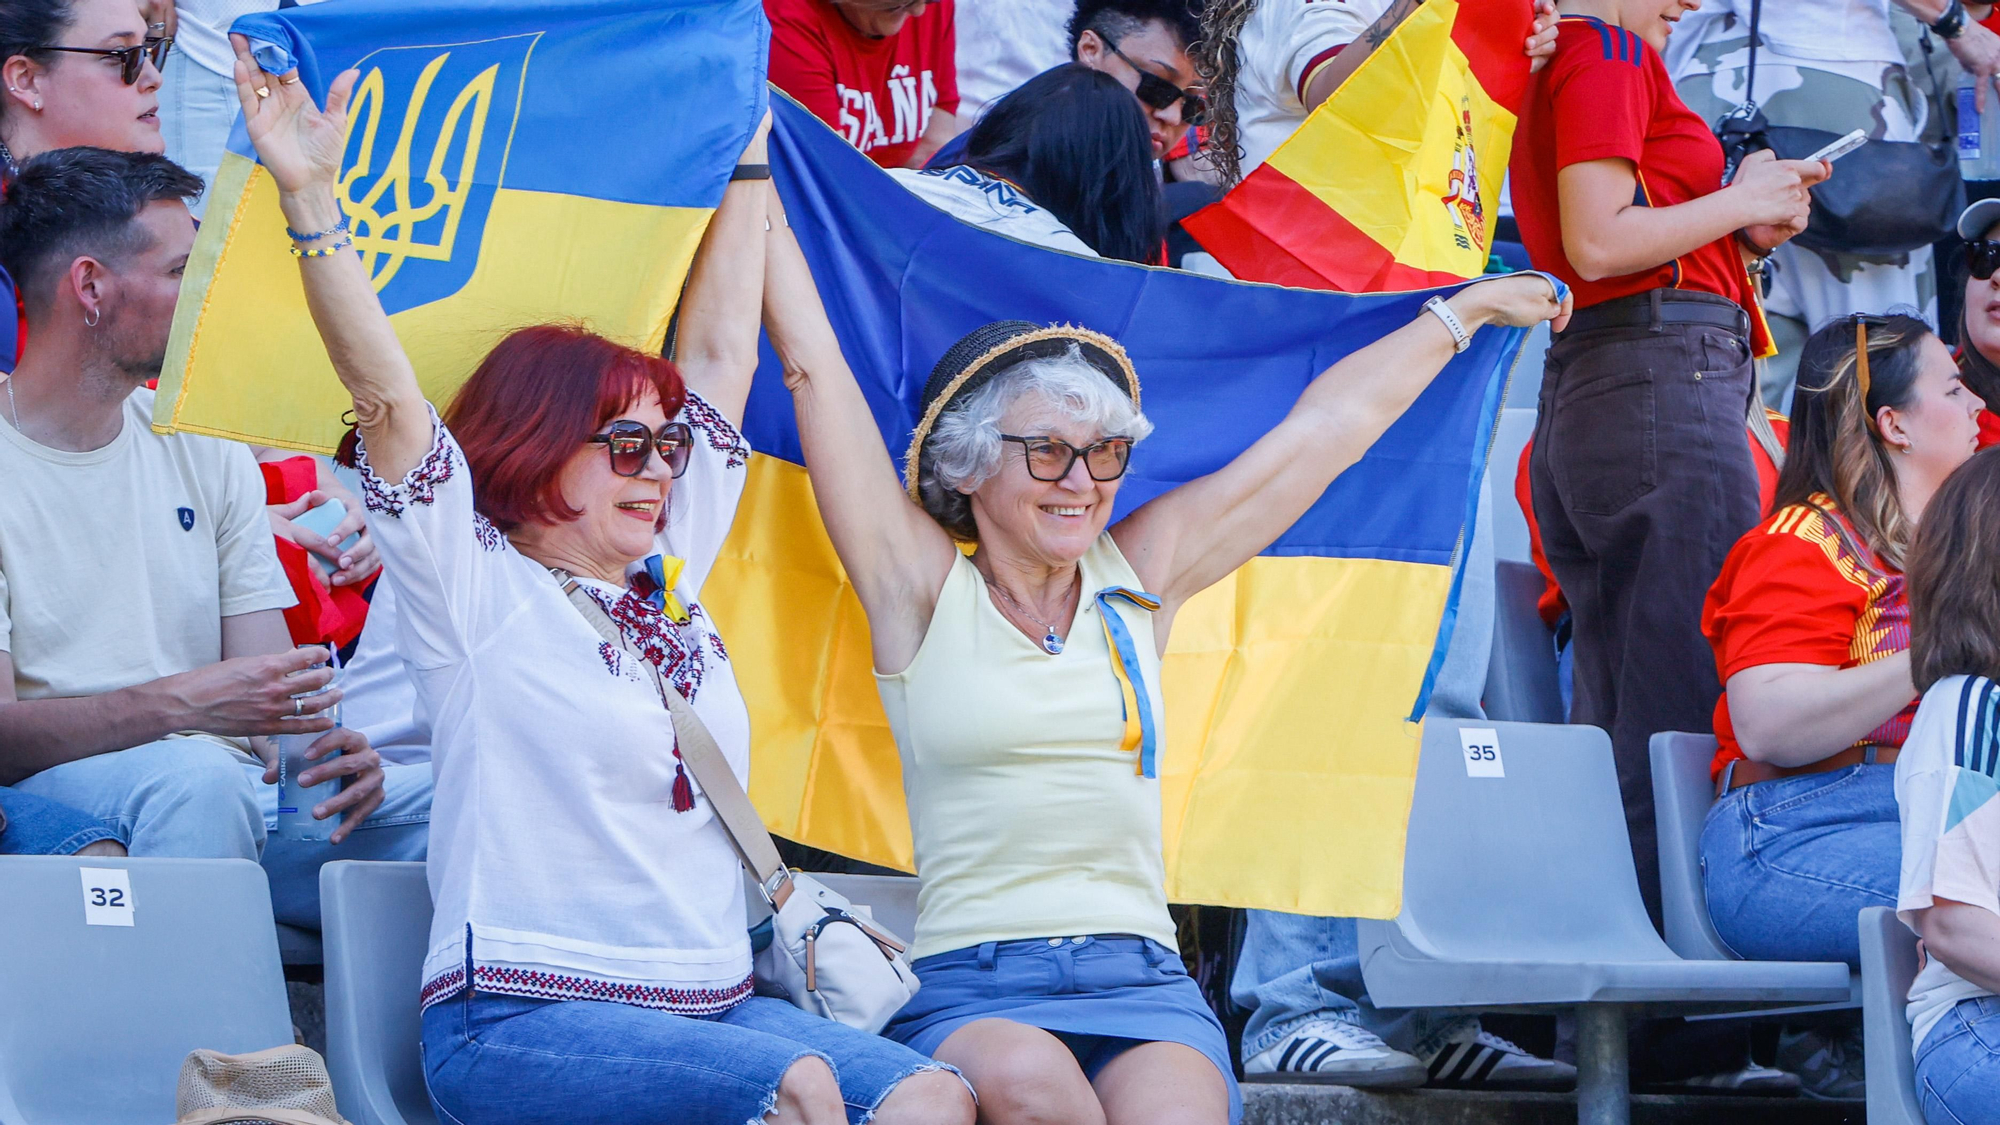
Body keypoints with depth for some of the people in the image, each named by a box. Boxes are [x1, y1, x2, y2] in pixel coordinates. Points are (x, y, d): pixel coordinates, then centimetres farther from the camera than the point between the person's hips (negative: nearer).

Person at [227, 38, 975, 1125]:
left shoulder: (669, 577, 20)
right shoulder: (477, 586, 3)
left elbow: (719, 351, 27)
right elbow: (386, 395, -8)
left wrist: (747, 160, 32)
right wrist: (310, 197, -17)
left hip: (714, 1002, 7)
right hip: (517, 1020, -7)